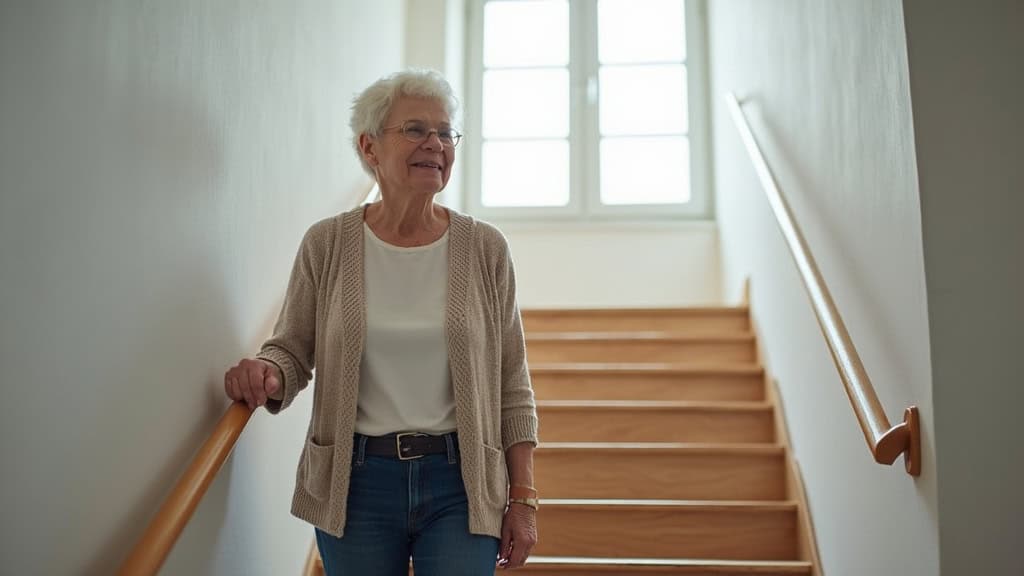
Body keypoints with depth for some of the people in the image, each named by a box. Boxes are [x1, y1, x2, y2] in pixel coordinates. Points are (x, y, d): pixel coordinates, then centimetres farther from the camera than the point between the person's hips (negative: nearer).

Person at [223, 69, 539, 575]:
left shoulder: (485, 248, -3)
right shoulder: (326, 244, -3)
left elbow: (512, 385, 0)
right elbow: (292, 349, 4)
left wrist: (523, 498, -1)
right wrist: (267, 373, -20)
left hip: (459, 482, 0)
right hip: (355, 482, 1)